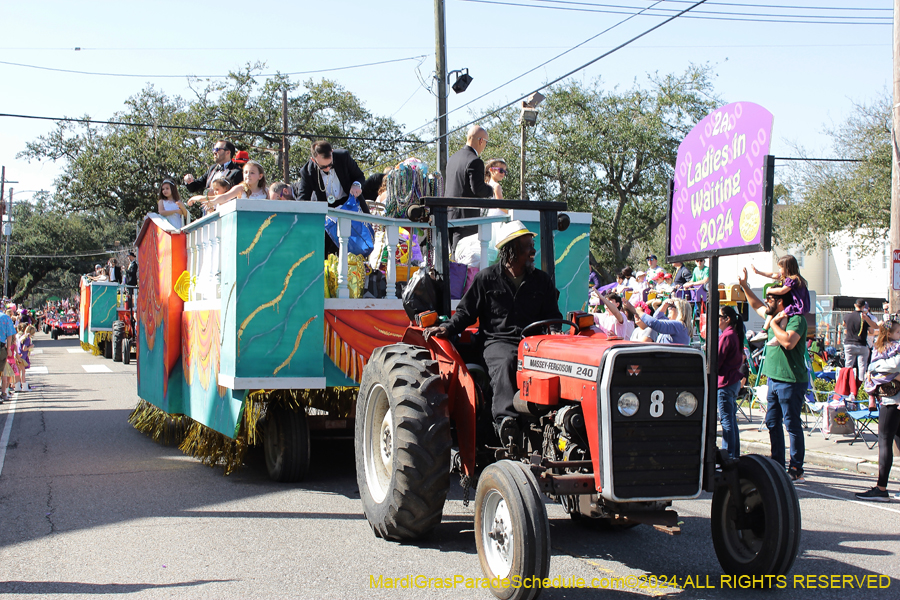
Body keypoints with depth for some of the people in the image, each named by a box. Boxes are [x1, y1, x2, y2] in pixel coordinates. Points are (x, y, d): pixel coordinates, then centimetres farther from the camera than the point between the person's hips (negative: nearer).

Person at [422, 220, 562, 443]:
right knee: (504, 363, -38)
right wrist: (448, 328, -7)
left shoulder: (541, 280, 20)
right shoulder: (486, 278, 10)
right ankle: (506, 419, -51)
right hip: (498, 341, -3)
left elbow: (552, 317, 23)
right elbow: (466, 311, 11)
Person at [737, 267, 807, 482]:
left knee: (792, 424, -6)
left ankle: (796, 471, -2)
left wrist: (774, 323, -16)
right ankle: (777, 466, 21)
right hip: (774, 378, 10)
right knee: (772, 423, 13)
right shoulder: (774, 316, 14)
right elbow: (757, 306, 32)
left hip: (790, 380, -10)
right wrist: (745, 286, 29)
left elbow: (788, 341, -29)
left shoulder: (796, 319, -13)